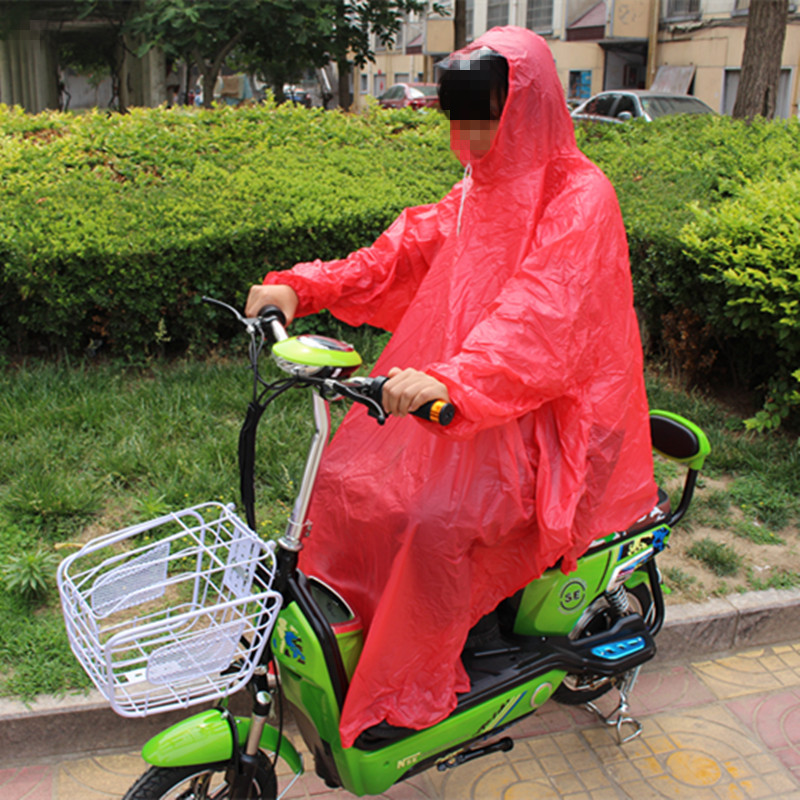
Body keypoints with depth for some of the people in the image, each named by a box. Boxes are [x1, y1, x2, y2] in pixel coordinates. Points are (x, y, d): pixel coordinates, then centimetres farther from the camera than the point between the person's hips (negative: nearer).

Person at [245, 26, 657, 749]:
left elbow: (543, 313, -31)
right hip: (453, 400, 8)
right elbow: (403, 250, 5)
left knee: (438, 522, -25)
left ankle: (412, 693, -2)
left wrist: (450, 379, -47)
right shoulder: (476, 192, 12)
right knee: (346, 479, -2)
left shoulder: (581, 199, -15)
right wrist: (301, 288, -10)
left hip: (549, 414, -8)